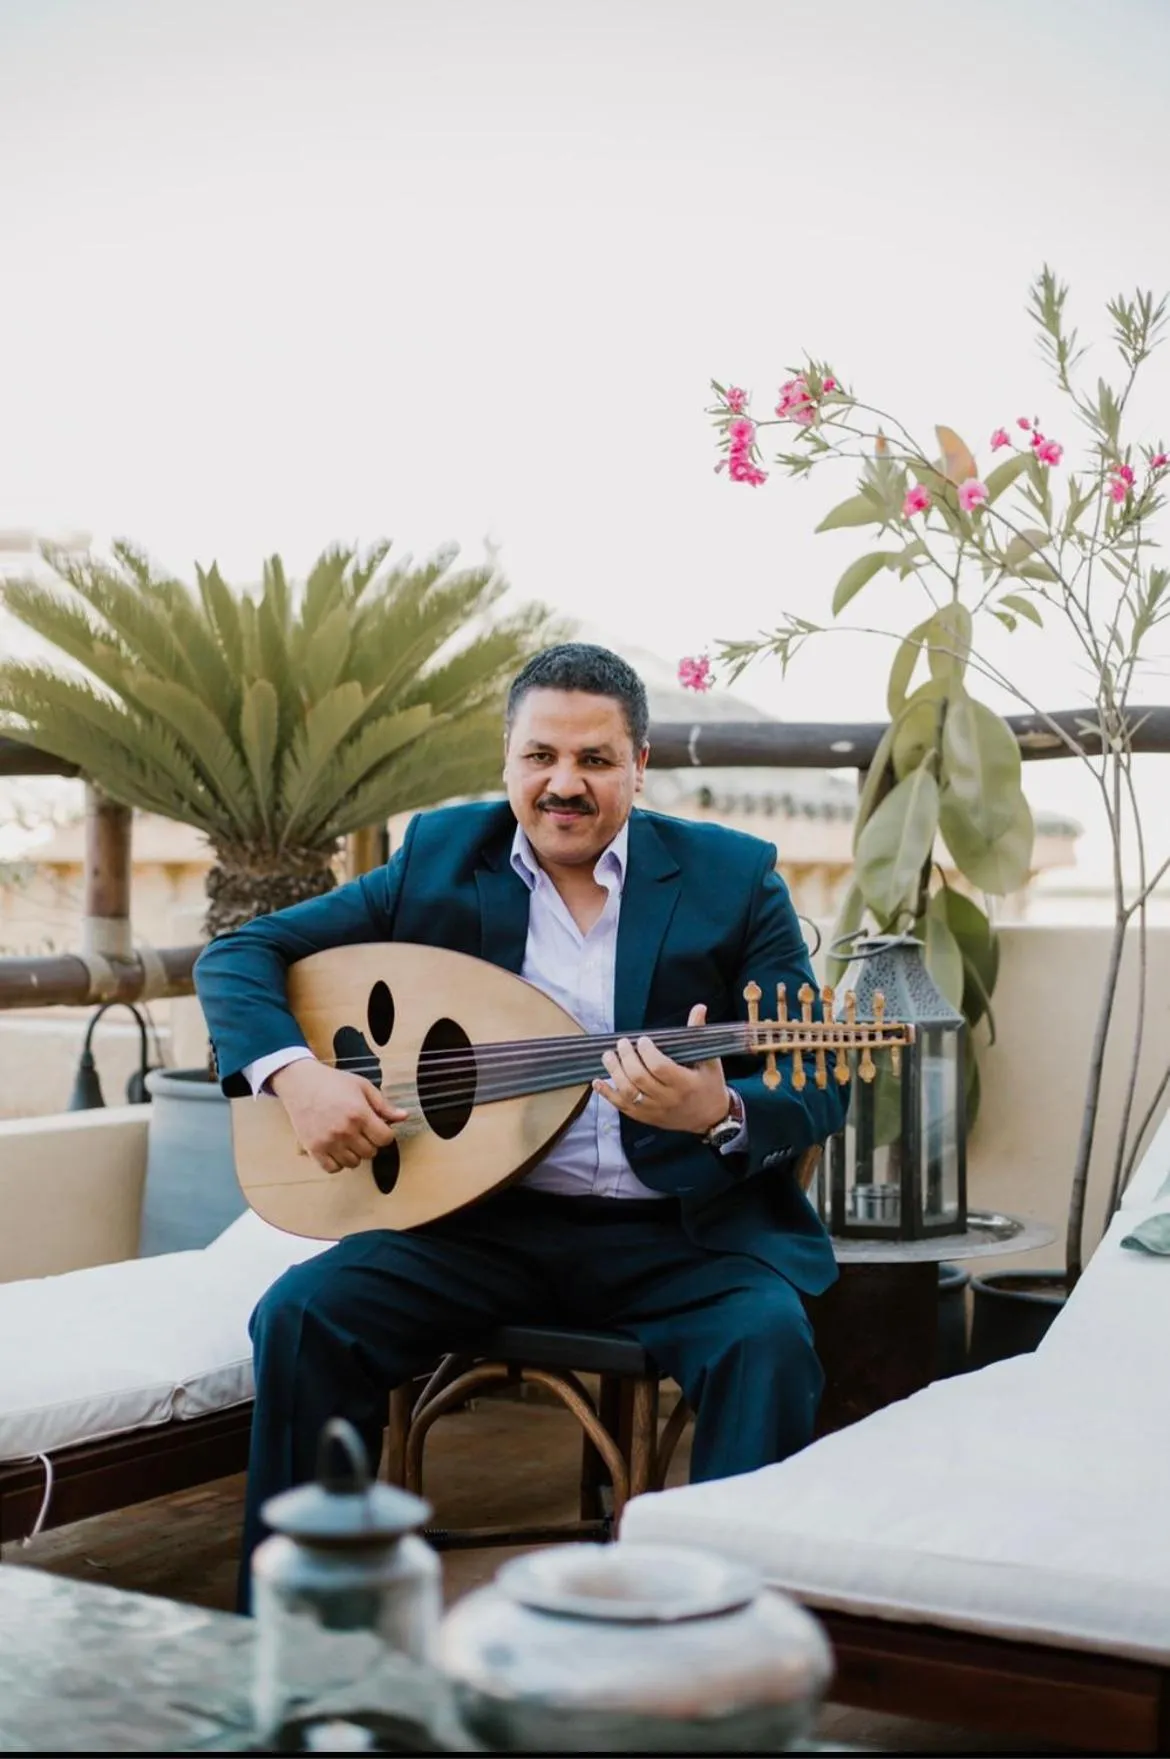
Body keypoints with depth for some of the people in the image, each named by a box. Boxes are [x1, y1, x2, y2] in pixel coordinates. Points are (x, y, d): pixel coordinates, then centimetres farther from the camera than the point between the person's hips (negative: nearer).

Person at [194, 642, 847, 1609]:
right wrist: (293, 1074, -14)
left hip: (681, 1232, -1)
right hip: (488, 1219, 2)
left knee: (767, 1343, -31)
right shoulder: (442, 857, 5)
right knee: (303, 1313, -20)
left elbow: (821, 1088, -3)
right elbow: (238, 955, 7)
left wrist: (720, 1116, -27)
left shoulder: (733, 878, 1)